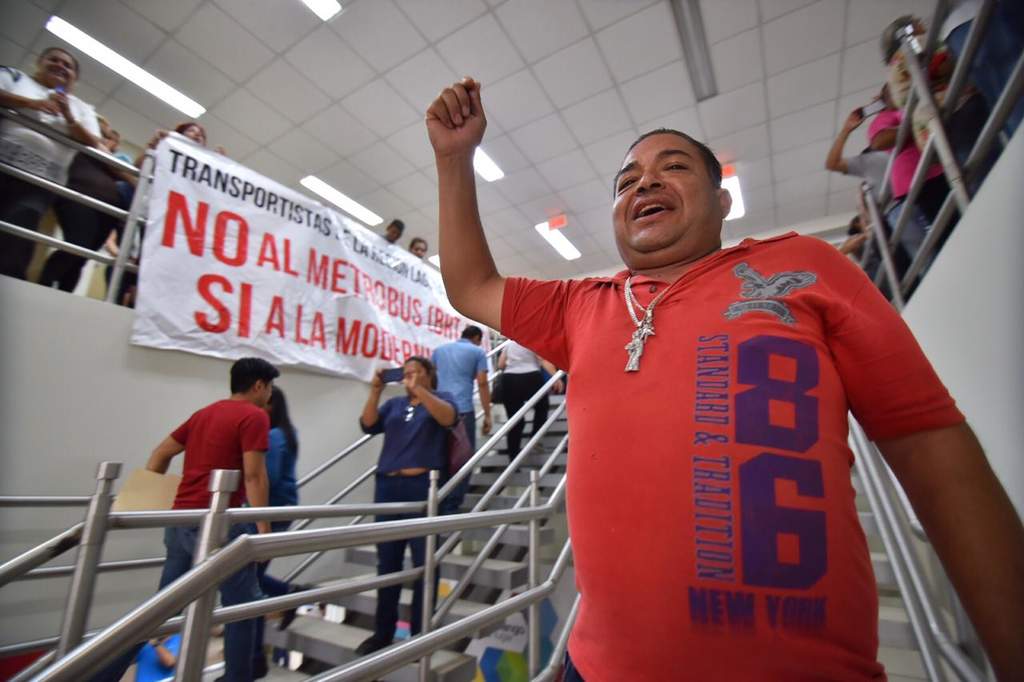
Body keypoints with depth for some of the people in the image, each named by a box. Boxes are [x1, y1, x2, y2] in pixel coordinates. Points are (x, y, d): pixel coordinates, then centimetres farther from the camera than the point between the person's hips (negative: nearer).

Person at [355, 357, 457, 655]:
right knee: (387, 562, 11)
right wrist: (375, 391, -5)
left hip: (423, 487, -4)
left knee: (424, 563, 1)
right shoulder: (394, 404, 18)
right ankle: (383, 631, 26)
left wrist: (418, 390, -21)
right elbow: (368, 424, 5)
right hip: (388, 487, 4)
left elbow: (448, 418, -15)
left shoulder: (440, 398, 7)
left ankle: (420, 635, 15)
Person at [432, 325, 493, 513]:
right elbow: (482, 383, -2)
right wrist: (487, 415, 0)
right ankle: (450, 508, 1)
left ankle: (437, 505, 16)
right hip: (463, 410, -5)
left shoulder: (439, 349, 20)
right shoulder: (477, 352, 7)